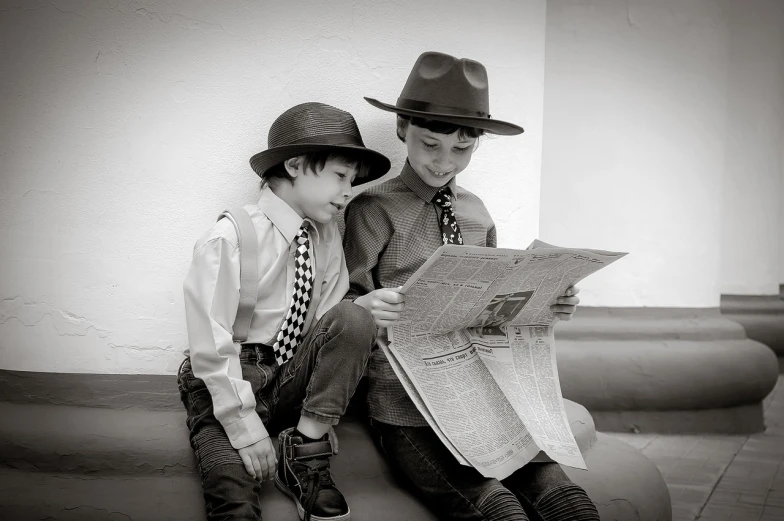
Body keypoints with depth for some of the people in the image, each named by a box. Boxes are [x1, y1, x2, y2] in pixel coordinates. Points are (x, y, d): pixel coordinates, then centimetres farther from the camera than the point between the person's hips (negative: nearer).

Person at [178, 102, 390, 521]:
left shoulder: (328, 238, 2)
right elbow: (210, 345, -18)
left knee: (353, 317, -20)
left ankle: (305, 455, -15)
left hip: (293, 378, 7)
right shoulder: (229, 238, -15)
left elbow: (331, 322, 0)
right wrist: (245, 424, -20)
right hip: (227, 382, -7)